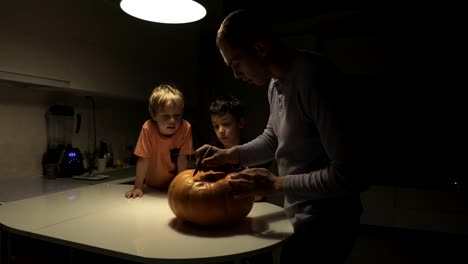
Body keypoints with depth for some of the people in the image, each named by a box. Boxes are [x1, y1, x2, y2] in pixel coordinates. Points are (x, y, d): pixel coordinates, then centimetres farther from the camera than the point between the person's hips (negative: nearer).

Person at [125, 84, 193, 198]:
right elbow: (143, 160, -18)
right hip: (152, 187, 0)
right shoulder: (148, 128, -22)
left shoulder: (185, 128, -21)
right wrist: (137, 188, -15)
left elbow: (182, 159, -16)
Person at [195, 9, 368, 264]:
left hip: (327, 221, -8)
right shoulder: (275, 81, 2)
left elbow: (350, 174, -27)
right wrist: (231, 154, 1)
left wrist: (277, 184, -20)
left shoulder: (316, 79, -27)